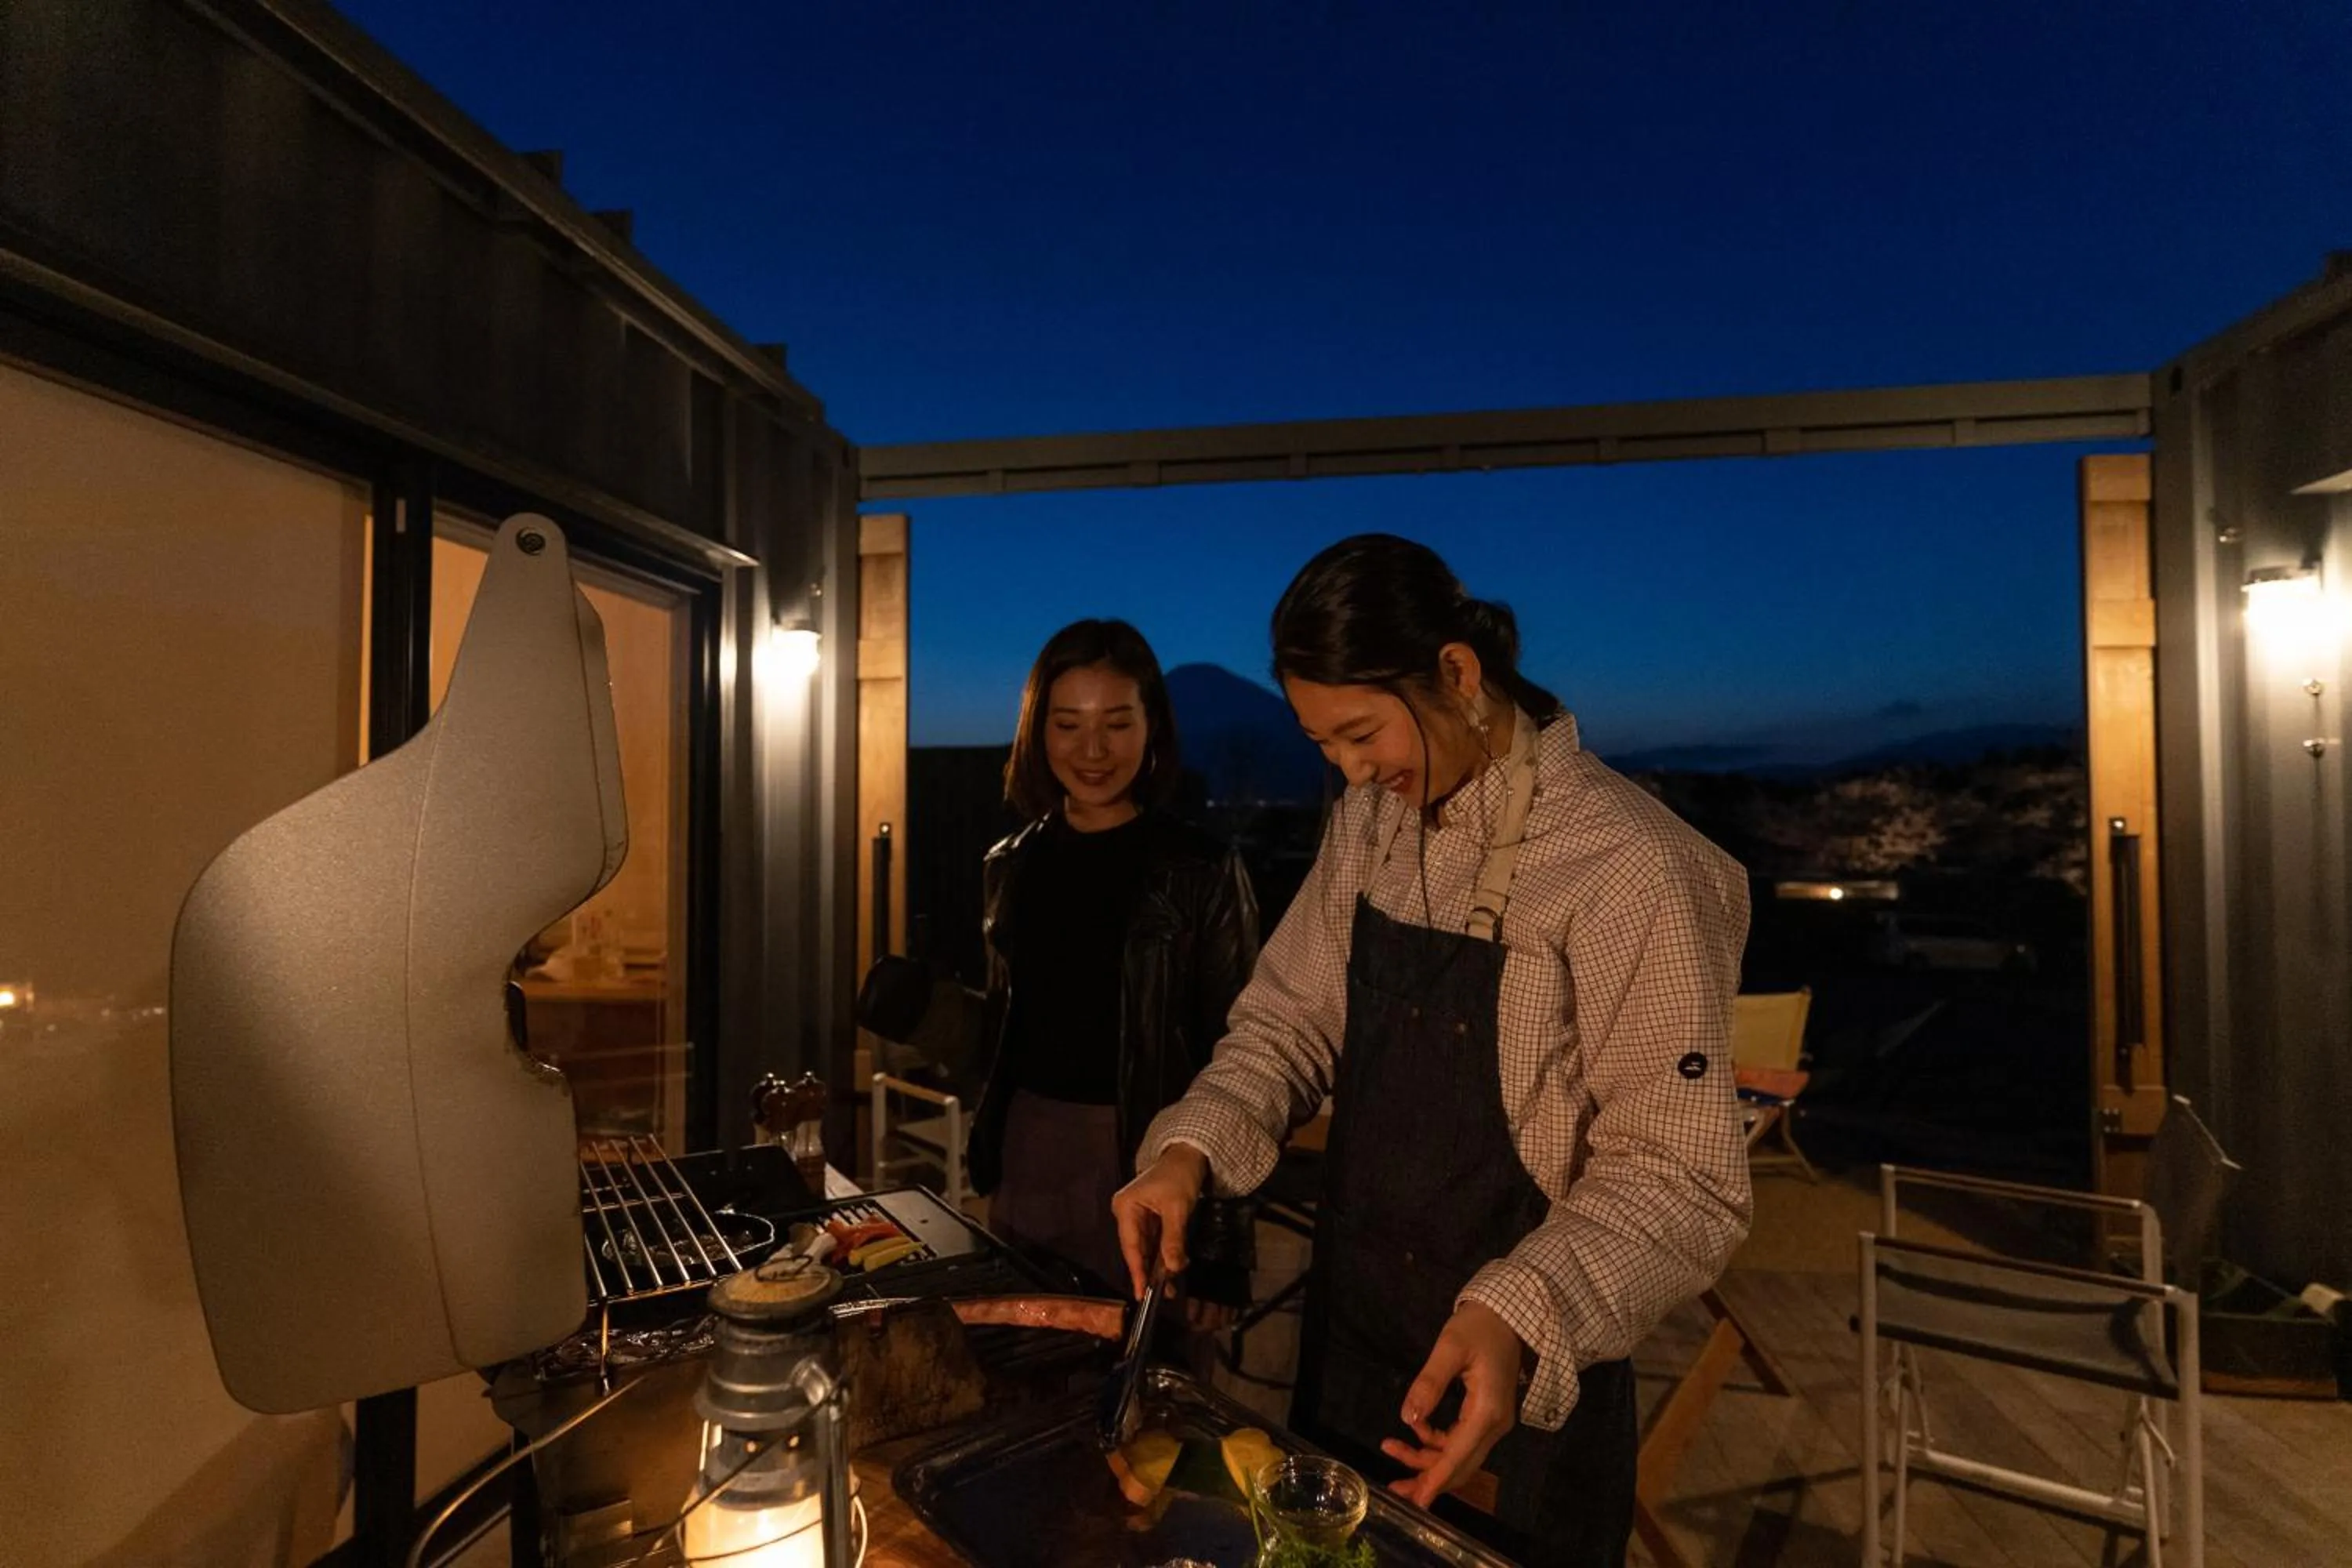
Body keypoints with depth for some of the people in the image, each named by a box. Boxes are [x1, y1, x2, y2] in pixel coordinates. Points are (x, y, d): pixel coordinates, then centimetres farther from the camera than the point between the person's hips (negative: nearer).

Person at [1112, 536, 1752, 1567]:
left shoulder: (1631, 872, -24)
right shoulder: (1367, 824, -3)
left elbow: (1679, 1178, -21)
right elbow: (1289, 1018, 2)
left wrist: (1520, 1317, -36)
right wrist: (1190, 1150, -14)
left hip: (1518, 1384, -5)